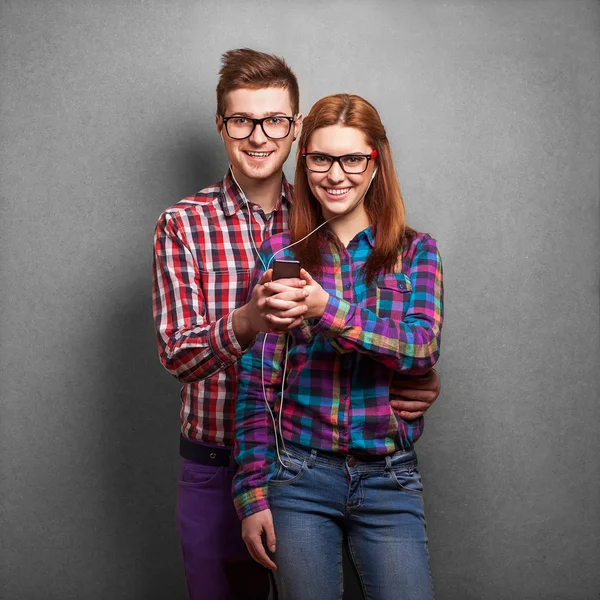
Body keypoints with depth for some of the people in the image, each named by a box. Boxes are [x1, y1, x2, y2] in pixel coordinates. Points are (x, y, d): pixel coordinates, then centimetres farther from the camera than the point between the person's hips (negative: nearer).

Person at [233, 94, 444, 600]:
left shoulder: (416, 252, 3)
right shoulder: (279, 254, 1)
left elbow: (424, 347, -13)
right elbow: (257, 382, 0)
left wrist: (328, 309, -25)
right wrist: (253, 495, -4)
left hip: (390, 480, 1)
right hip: (300, 477, 0)